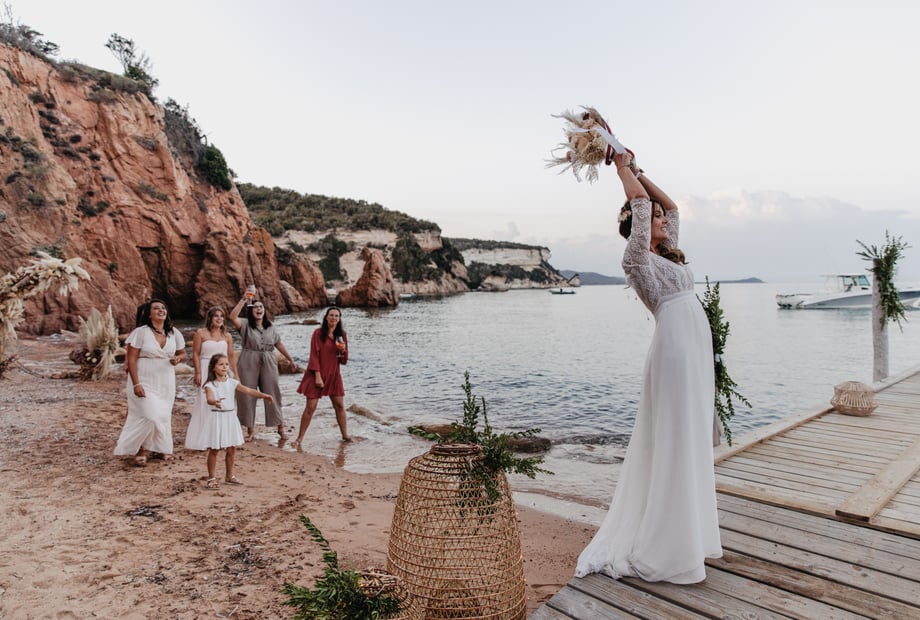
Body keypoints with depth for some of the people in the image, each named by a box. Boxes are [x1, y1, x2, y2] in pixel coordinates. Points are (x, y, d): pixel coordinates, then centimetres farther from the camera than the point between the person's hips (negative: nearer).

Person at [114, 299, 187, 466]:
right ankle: (141, 450, 9)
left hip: (165, 383, 5)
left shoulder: (174, 333, 3)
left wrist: (178, 358, -12)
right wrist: (136, 384, -19)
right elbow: (131, 359, -12)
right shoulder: (140, 332, -10)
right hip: (145, 382, -4)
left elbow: (183, 354, 14)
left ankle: (161, 448, 27)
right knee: (150, 416, -11)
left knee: (163, 416, 11)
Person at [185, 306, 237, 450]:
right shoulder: (201, 333, 0)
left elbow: (231, 356, 12)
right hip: (206, 371, -4)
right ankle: (202, 439, 6)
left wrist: (236, 374, 10)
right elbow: (195, 354, -3)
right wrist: (197, 373, -11)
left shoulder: (227, 336, 10)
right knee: (205, 402, -2)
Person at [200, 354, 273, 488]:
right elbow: (209, 399, -27)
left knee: (232, 449, 10)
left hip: (230, 418, 4)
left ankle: (229, 476, 26)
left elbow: (248, 391, -10)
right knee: (214, 450, 1)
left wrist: (263, 395, -26)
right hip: (216, 418, -4)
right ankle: (211, 478, 15)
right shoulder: (210, 385, -8)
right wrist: (215, 402, -51)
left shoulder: (232, 383, 2)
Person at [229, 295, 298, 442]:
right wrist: (243, 300, -19)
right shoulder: (245, 325, 0)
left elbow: (279, 344, 15)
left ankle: (280, 427, 14)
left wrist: (291, 359, 14)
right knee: (247, 395, 5)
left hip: (268, 363, 2)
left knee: (273, 394, 3)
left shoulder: (270, 327, 11)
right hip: (248, 364, -2)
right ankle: (250, 429, 19)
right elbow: (232, 317, -19)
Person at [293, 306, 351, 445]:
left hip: (333, 375, 4)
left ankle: (345, 435, 18)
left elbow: (344, 361, 8)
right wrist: (318, 376, -16)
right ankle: (300, 438, 9)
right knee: (310, 407, -3)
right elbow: (314, 356, -10)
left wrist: (343, 350, -13)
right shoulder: (318, 333, -7)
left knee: (340, 406, 7)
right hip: (317, 375, -4)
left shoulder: (342, 335, 6)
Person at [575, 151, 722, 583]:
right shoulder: (637, 257, -7)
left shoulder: (665, 255, 18)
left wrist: (635, 168, 22)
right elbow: (639, 201, -14)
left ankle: (686, 533, 29)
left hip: (694, 350, 9)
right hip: (675, 349, -9)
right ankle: (665, 551, 9)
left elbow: (670, 205, 26)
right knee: (674, 448, -4)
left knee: (690, 446, 15)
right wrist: (622, 166, 2)